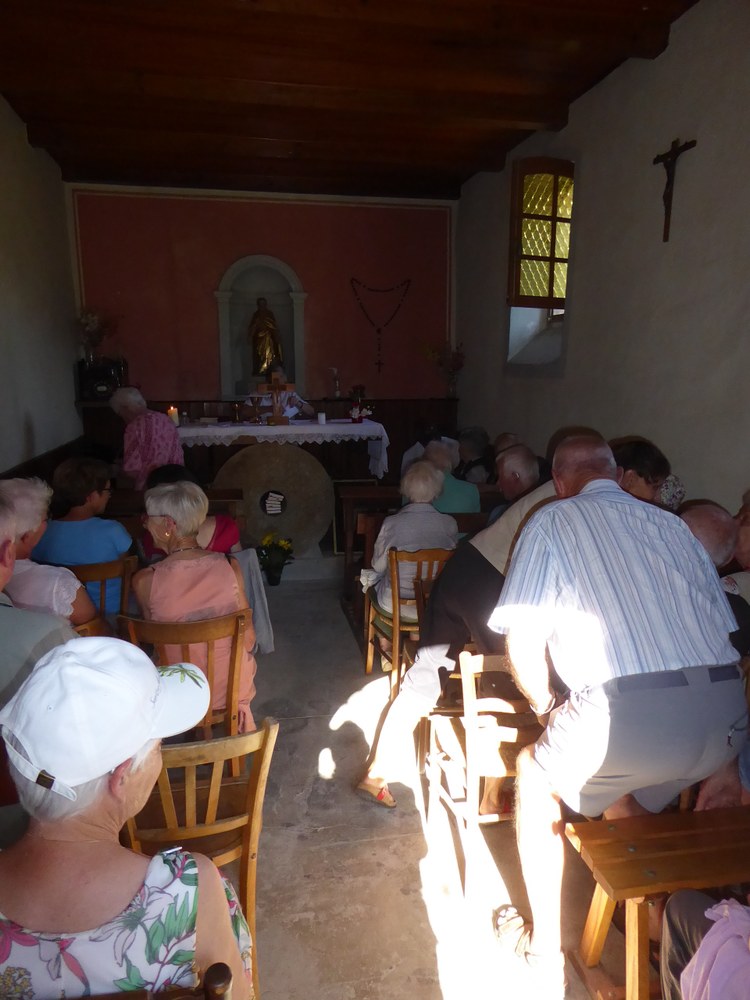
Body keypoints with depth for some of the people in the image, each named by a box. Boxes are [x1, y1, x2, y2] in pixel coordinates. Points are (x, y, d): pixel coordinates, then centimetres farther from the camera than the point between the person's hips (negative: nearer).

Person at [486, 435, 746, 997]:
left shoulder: (553, 521, 6)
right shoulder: (672, 524, 19)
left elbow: (522, 641, -2)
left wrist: (544, 704, 18)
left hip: (628, 714, -5)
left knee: (537, 777, 23)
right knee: (631, 789, 34)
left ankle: (546, 950, 32)